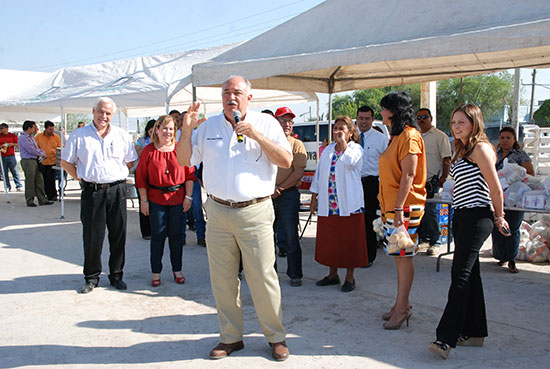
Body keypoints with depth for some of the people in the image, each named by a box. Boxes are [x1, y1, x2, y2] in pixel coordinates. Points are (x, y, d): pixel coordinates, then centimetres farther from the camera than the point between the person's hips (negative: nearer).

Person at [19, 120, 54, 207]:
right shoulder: (23, 138, -11)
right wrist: (41, 153, -3)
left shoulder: (31, 137, 18)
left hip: (36, 160, 9)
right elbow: (31, 150, -17)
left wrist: (41, 153, 4)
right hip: (28, 161, -9)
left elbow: (36, 148, 23)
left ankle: (42, 199, 12)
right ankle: (30, 200, 5)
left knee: (39, 180, 8)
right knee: (30, 181, -4)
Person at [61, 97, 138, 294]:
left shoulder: (122, 135, 8)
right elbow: (66, 162, 9)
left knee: (118, 235, 6)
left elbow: (130, 161, 17)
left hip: (117, 190, 2)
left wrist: (117, 176, 6)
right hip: (91, 191, -1)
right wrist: (81, 178, 1)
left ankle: (116, 275, 20)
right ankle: (91, 277, 17)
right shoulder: (79, 135, 4)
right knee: (92, 236, 2)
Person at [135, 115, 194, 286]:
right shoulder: (148, 151, -1)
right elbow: (141, 177, 1)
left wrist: (188, 197, -2)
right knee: (158, 235, 5)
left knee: (176, 235, 8)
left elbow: (189, 174, 2)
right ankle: (156, 272, 16)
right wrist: (144, 200, -3)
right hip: (156, 199, -1)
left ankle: (177, 270, 21)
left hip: (178, 199, 1)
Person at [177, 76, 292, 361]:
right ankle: (230, 337, 24)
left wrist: (256, 136, -16)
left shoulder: (265, 123, 3)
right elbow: (184, 161, 12)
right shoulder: (208, 127, 12)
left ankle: (276, 337, 16)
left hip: (255, 212, -3)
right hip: (218, 212, 4)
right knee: (222, 279, 9)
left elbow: (286, 160, -6)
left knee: (263, 277, -1)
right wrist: (186, 131, -3)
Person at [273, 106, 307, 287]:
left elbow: (299, 172, -8)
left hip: (289, 196, -3)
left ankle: (295, 275, 9)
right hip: (267, 196, 3)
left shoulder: (297, 145, 1)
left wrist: (280, 188, -11)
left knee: (291, 237, -1)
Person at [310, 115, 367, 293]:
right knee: (329, 239, 10)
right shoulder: (327, 150, 15)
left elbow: (349, 162, -24)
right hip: (327, 204, 5)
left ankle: (349, 277, 12)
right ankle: (333, 274, 24)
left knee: (349, 239, 1)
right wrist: (314, 197, 12)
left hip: (348, 204, -5)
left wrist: (343, 143, -13)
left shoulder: (356, 149, 0)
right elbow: (318, 174, 16)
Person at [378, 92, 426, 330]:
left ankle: (402, 308, 5)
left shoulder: (409, 136, -12)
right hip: (392, 205, 10)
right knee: (398, 255, 12)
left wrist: (399, 208, -22)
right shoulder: (397, 136, 18)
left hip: (404, 205, -10)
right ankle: (402, 304, 21)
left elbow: (408, 175, -19)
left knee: (403, 255, -3)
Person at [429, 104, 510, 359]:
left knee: (461, 274, -14)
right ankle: (474, 332, 22)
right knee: (470, 274, 13)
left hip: (477, 217, -10)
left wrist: (498, 217, -1)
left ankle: (446, 338, -16)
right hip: (462, 216, 10)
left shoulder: (480, 148, -12)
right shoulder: (462, 150, 17)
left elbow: (495, 188, -12)